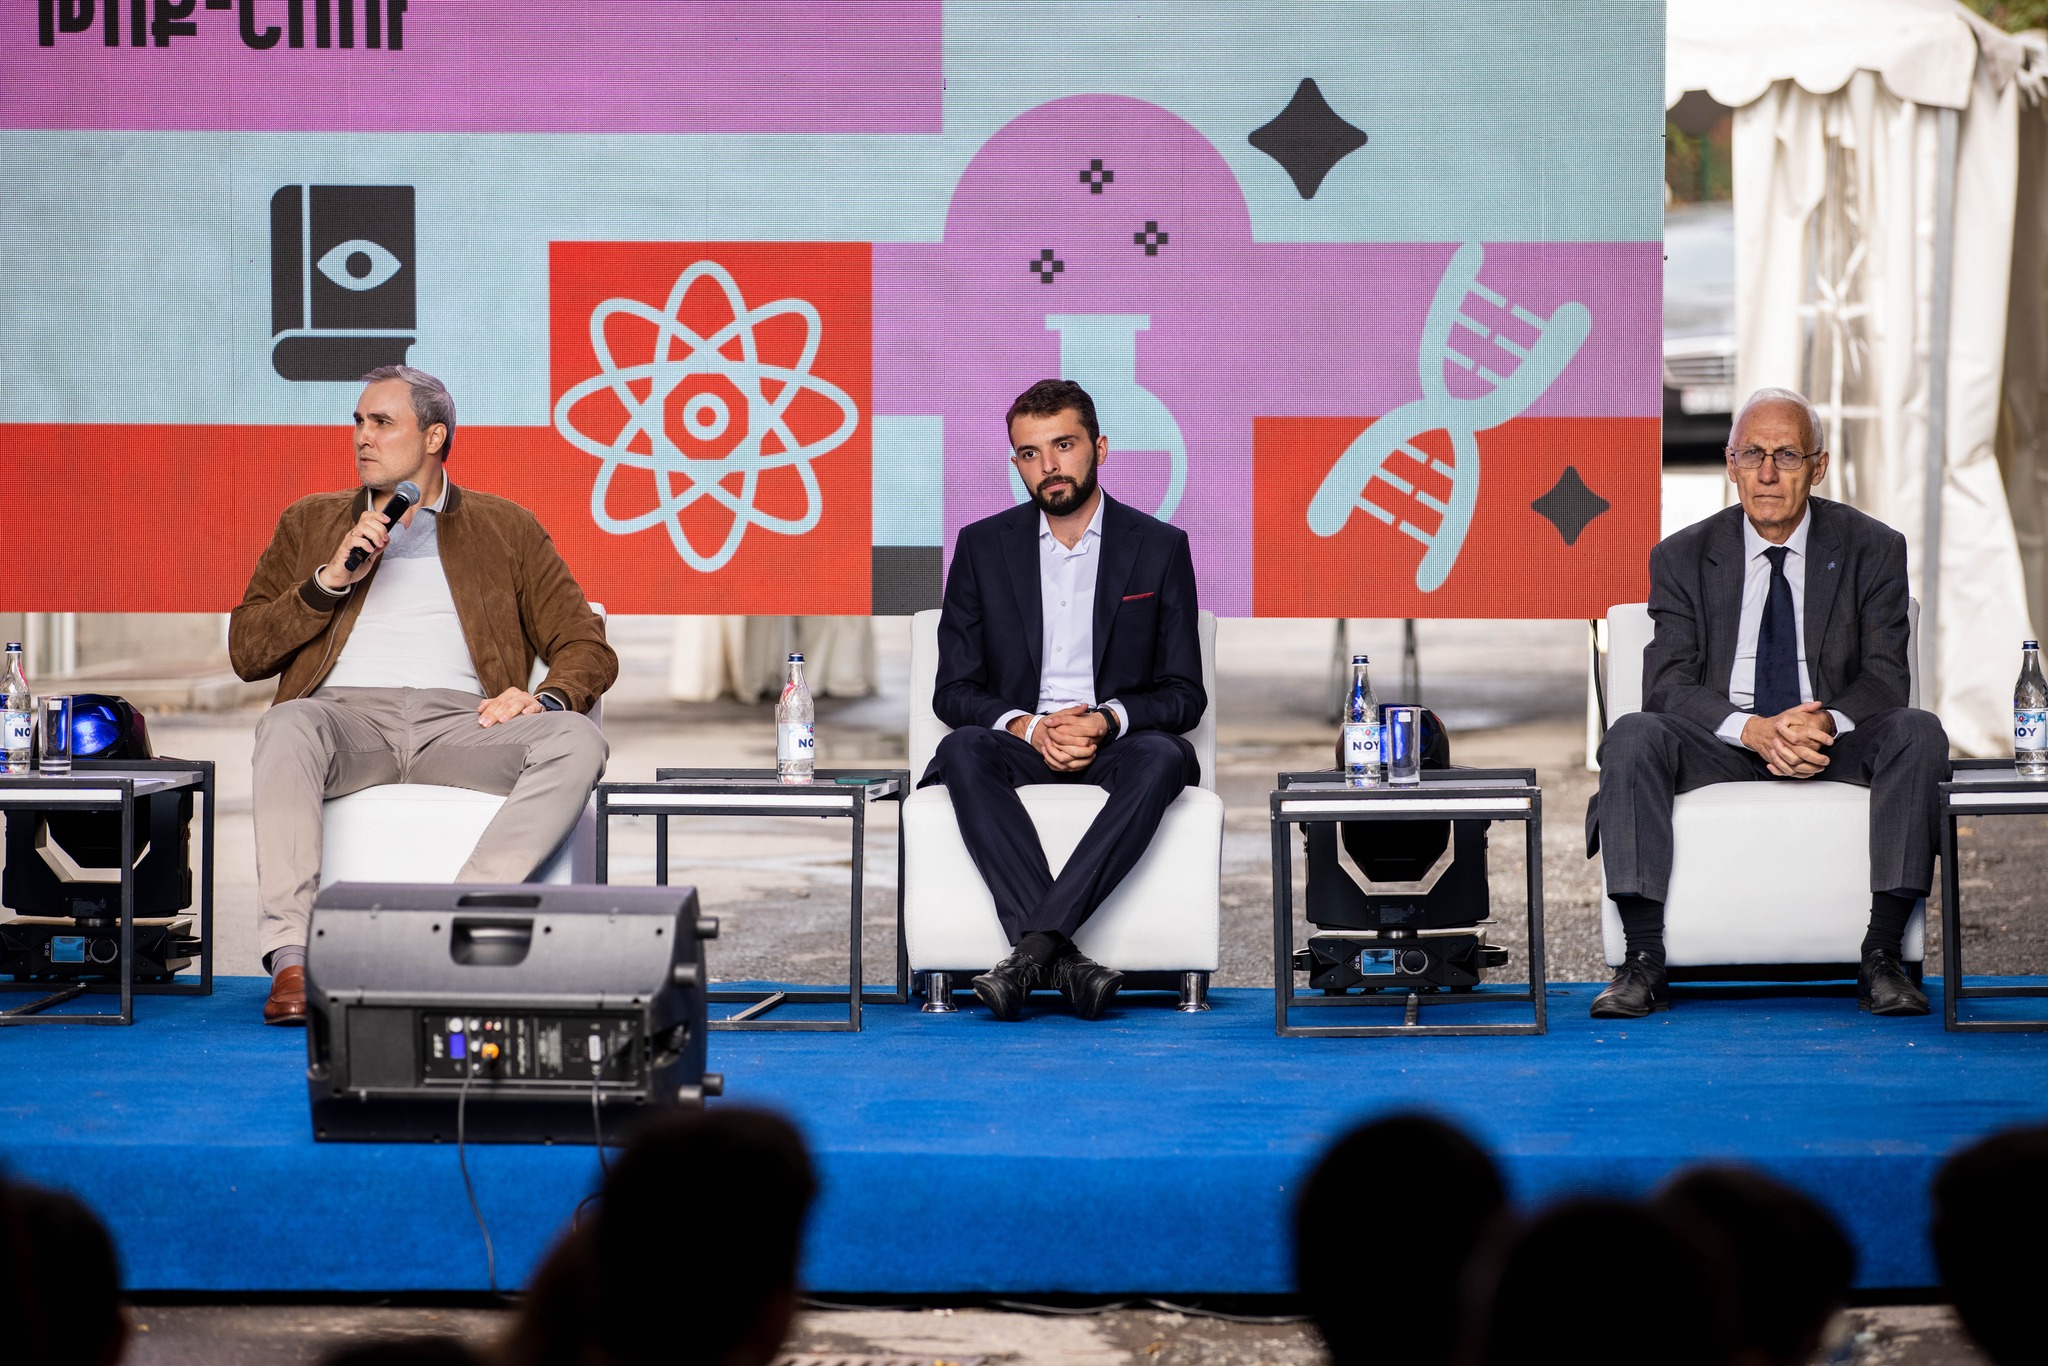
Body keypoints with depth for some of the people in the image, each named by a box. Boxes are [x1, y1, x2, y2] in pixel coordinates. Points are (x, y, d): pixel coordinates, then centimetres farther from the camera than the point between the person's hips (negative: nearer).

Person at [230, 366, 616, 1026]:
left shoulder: (505, 528, 21)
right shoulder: (311, 522, 23)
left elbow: (588, 647, 15)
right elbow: (245, 650, 15)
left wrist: (549, 697, -7)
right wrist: (330, 580, 1)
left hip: (459, 722, 0)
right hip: (349, 715, 0)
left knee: (577, 742, -31)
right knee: (288, 727, -38)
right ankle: (292, 958, -44)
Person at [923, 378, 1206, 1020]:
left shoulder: (1160, 547, 7)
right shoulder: (983, 546, 9)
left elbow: (1185, 694, 4)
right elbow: (954, 690, 5)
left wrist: (1110, 720, -17)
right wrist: (1027, 726, -15)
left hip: (1117, 744, -1)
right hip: (1020, 744, 1)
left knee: (1164, 757, -36)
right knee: (963, 751, -34)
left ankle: (1032, 946, -43)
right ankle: (1061, 957, -44)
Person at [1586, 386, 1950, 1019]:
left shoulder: (1872, 550, 4)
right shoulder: (1683, 557, 4)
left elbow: (1885, 676, -2)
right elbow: (1668, 685, -5)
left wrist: (1827, 722, -25)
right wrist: (1753, 729, -25)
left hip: (1835, 745, 0)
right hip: (1722, 747, 0)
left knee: (1918, 733, -29)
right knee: (1632, 737, -29)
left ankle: (1881, 958, -30)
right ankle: (1644, 962, -31)